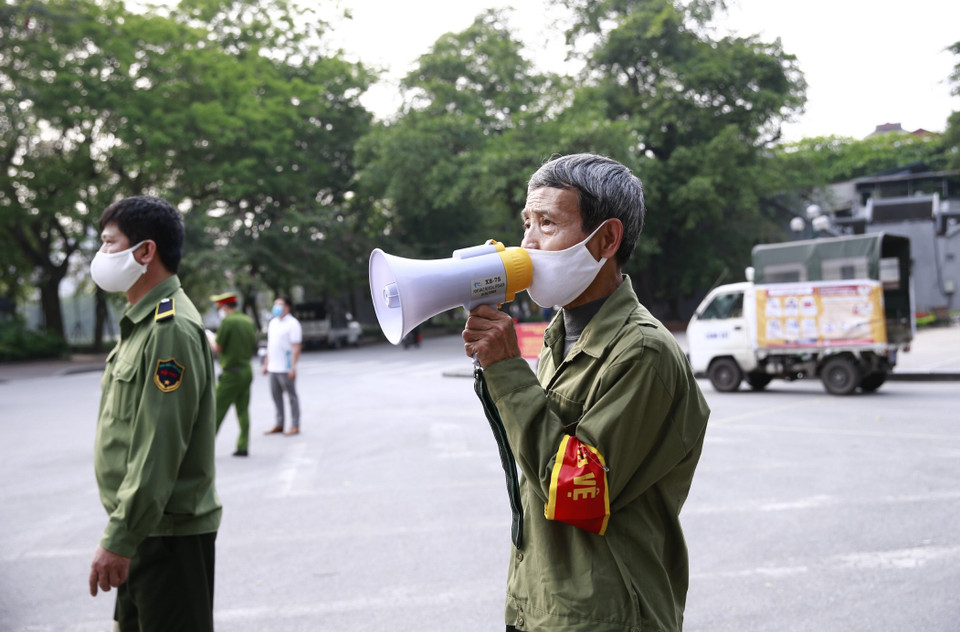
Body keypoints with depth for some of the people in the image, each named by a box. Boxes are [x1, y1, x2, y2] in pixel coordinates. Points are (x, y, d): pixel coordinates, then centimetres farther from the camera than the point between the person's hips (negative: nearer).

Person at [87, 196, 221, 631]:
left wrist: (119, 540, -23)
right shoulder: (141, 323, 13)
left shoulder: (171, 329, -20)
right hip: (143, 525, 10)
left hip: (169, 531, -10)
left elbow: (160, 449, -25)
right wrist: (120, 527, 19)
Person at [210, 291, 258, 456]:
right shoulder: (249, 321, 10)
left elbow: (217, 348, -12)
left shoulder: (227, 322, -12)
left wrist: (210, 340, 7)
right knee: (243, 411, 9)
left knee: (217, 410, -2)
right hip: (247, 371, 7)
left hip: (231, 373, -7)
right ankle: (243, 446, 8)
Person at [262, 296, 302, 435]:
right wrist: (266, 364, 18)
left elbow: (296, 347, -14)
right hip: (273, 367, 8)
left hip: (286, 368, -8)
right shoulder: (273, 322, 16)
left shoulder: (292, 323, -9)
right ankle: (279, 425, 17)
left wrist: (293, 367, -20)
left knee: (292, 396, 0)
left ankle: (295, 426, 5)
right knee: (276, 395, 9)